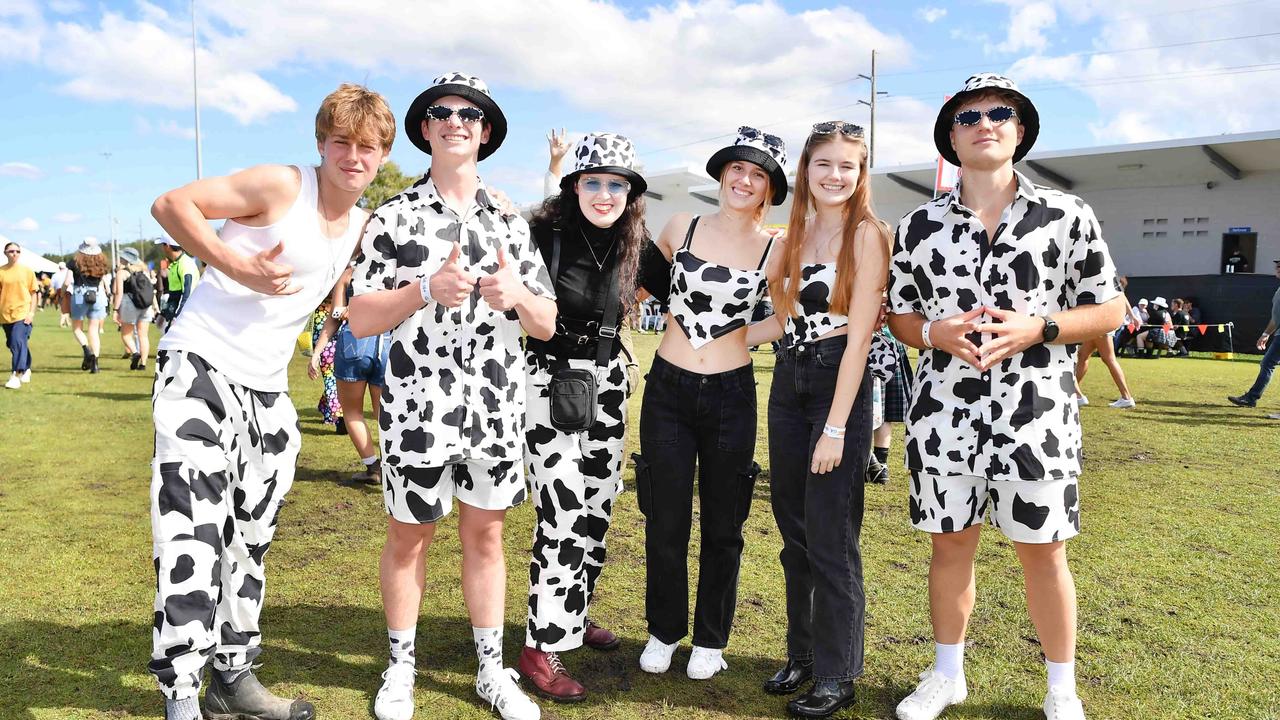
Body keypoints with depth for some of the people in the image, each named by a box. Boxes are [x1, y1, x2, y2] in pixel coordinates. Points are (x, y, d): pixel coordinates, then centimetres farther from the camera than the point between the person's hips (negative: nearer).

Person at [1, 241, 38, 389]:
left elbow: (34, 292, 3)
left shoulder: (27, 270, 1)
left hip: (23, 313, -3)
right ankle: (26, 370, 32)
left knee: (18, 342, -15)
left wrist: (32, 312, -4)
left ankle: (16, 375, -16)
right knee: (12, 344, 13)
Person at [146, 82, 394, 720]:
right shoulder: (281, 186, -12)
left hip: (267, 388, 7)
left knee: (250, 536, 13)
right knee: (193, 528, -14)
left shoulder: (364, 225, 8)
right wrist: (240, 268, -22)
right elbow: (171, 204, -13)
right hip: (200, 364, -7)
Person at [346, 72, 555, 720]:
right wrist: (426, 289, -22)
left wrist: (515, 296, -15)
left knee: (485, 535, 13)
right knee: (408, 539, 11)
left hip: (496, 410, 3)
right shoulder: (393, 219, -1)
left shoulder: (509, 223, 9)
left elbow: (547, 325, 7)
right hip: (417, 409, -2)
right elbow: (359, 320, -7)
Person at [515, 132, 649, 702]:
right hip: (551, 380, -6)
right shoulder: (542, 234, -13)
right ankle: (542, 646, 2)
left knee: (598, 506, 13)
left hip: (607, 382, 6)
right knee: (564, 514, -10)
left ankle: (575, 613, 33)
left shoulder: (633, 244, 2)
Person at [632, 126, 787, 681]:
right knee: (665, 522, 8)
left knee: (722, 526, 10)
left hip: (731, 396, -1)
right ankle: (664, 631, 29)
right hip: (667, 390, 1)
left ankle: (711, 639, 29)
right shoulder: (681, 228, 2)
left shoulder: (775, 251, -3)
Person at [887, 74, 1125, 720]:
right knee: (950, 544, 12)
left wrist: (1036, 329, -15)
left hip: (1037, 417, -1)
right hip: (943, 416, 2)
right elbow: (898, 314, 10)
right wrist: (936, 333, -12)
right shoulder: (918, 226, 4)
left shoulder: (1067, 215, 0)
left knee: (1043, 551, 8)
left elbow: (1109, 308, 2)